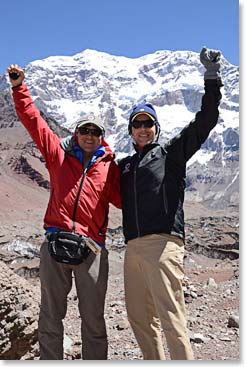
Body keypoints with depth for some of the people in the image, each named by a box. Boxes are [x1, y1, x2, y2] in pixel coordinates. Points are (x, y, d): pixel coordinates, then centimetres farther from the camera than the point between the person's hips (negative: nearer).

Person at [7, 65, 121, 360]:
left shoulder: (109, 166, 11)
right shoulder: (58, 153, 11)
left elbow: (123, 198, 11)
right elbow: (33, 120, 10)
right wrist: (19, 88, 5)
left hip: (91, 247, 0)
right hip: (55, 243, 1)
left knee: (93, 318, 6)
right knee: (51, 314, 9)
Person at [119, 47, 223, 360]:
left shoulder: (171, 153, 8)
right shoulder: (124, 165, 24)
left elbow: (205, 120, 0)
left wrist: (212, 75, -6)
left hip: (163, 245, -6)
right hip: (132, 249, 6)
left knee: (170, 318, -10)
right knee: (139, 317, 11)